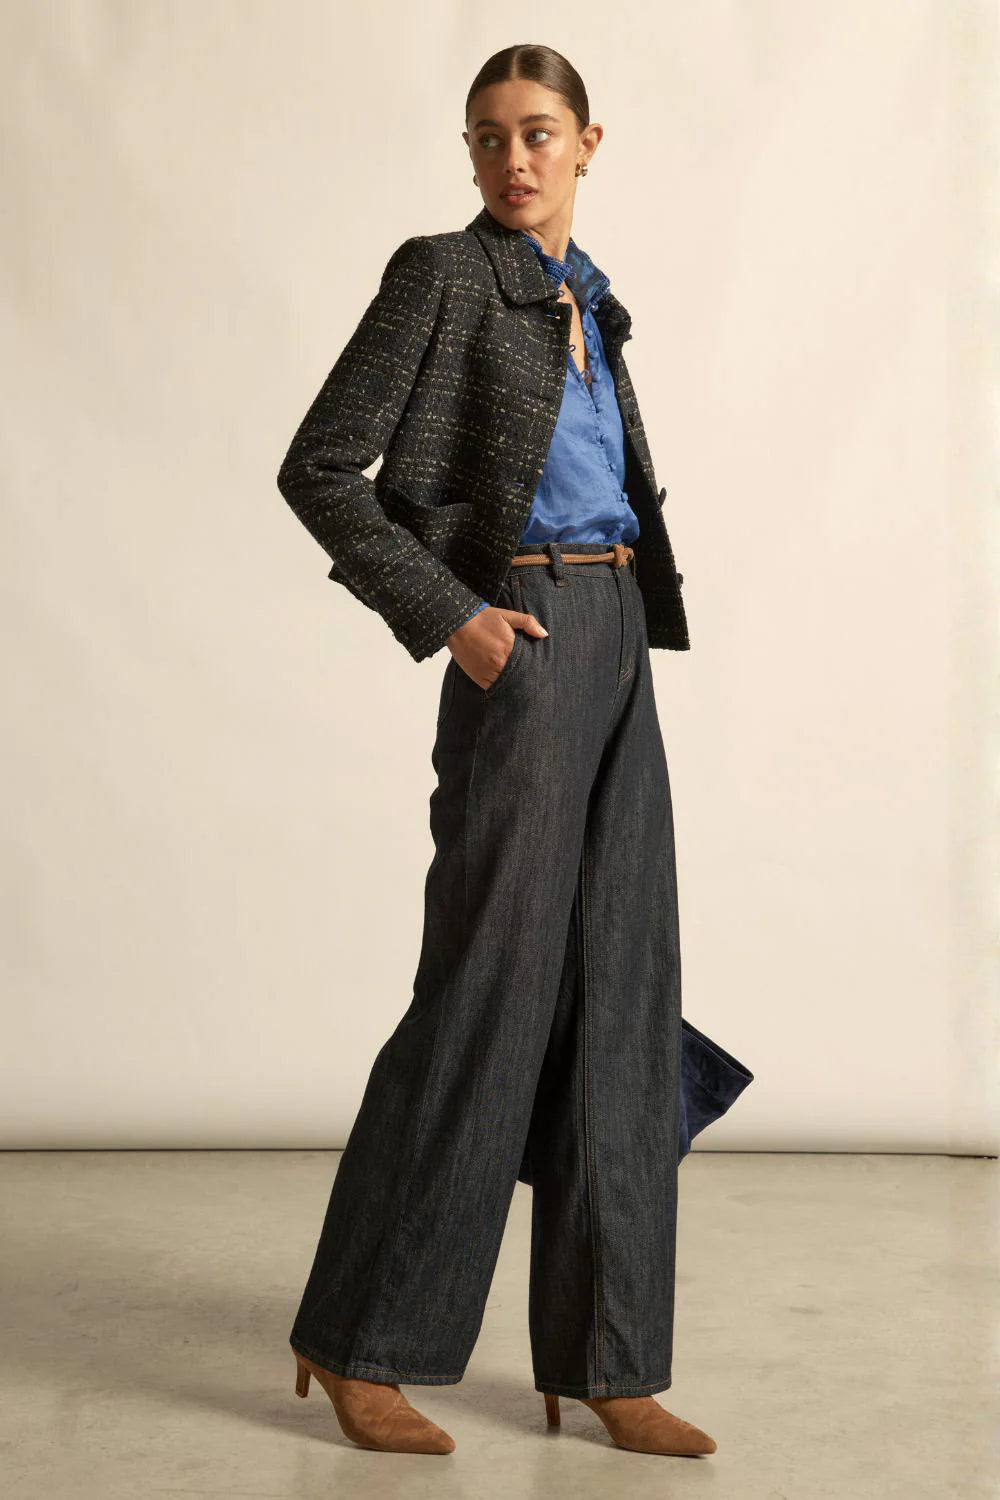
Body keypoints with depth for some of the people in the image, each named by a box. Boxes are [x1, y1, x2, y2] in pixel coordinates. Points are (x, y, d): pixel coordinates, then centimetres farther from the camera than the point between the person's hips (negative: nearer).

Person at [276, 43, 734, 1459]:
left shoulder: (588, 298, 18)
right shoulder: (442, 275, -4)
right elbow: (319, 469, -10)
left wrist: (630, 630, 18)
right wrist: (447, 616, -15)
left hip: (617, 645, 8)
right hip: (522, 639, -8)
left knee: (619, 989, 4)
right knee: (492, 984, -7)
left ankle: (605, 1357, 11)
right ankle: (361, 1341, 8)